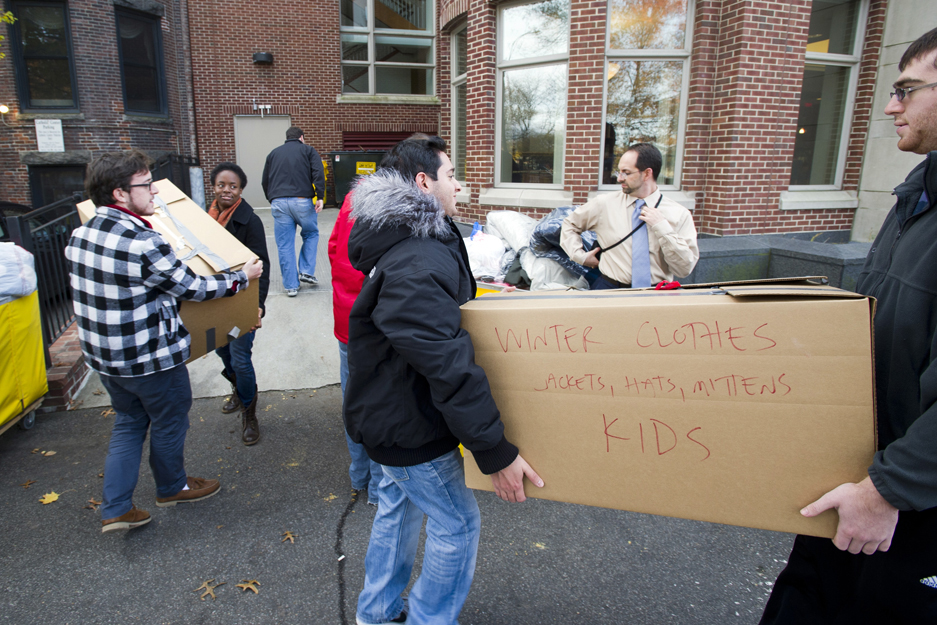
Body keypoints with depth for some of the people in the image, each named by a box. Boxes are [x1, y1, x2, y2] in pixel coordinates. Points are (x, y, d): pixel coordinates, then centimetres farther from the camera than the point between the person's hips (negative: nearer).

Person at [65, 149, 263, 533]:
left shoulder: (79, 236, -1)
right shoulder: (144, 243, -27)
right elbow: (193, 288, -17)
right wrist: (243, 276, -4)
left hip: (102, 355, 8)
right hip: (152, 358, -7)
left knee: (128, 422, 23)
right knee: (169, 422, 17)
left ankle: (115, 509, 25)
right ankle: (172, 488, 40)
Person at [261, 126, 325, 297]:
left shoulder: (273, 153, 21)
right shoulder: (308, 150, 12)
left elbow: (265, 181, 20)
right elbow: (318, 173, -4)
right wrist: (319, 197, -8)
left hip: (278, 203, 2)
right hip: (302, 201, -2)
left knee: (284, 245, 6)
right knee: (311, 234, 20)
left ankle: (291, 285, 9)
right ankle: (306, 272, 11)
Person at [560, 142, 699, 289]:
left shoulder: (679, 215, 2)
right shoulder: (604, 204, 7)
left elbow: (684, 269, -3)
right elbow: (569, 224, 22)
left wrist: (662, 228, -10)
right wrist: (580, 256, 8)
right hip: (609, 288, 0)